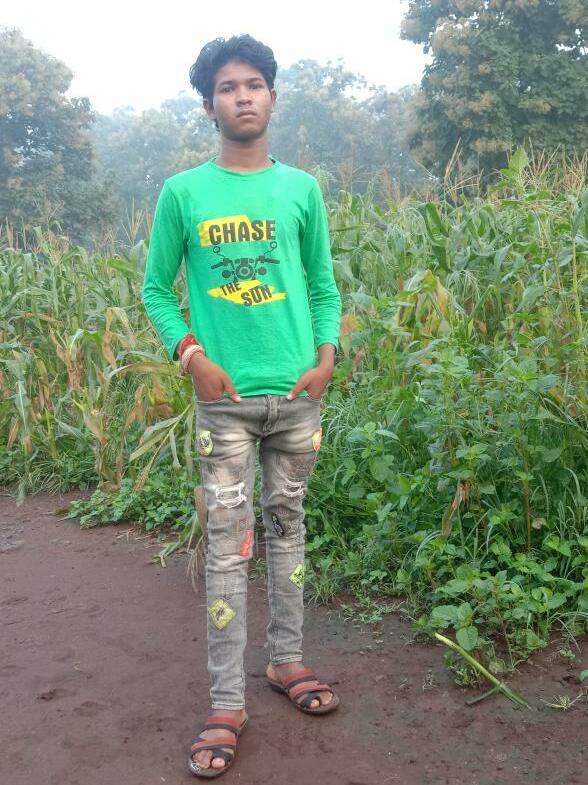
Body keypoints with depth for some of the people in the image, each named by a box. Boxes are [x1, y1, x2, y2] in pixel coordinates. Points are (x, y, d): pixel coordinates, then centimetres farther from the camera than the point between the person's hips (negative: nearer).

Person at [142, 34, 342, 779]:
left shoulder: (302, 189, 6)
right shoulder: (182, 192, 1)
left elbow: (324, 285, 10)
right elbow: (156, 288, 5)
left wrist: (327, 357, -4)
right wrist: (191, 355, -9)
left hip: (297, 394, 2)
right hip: (226, 397, -2)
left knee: (287, 524, 13)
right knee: (229, 542, -1)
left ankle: (287, 661, 29)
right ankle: (226, 704, 8)